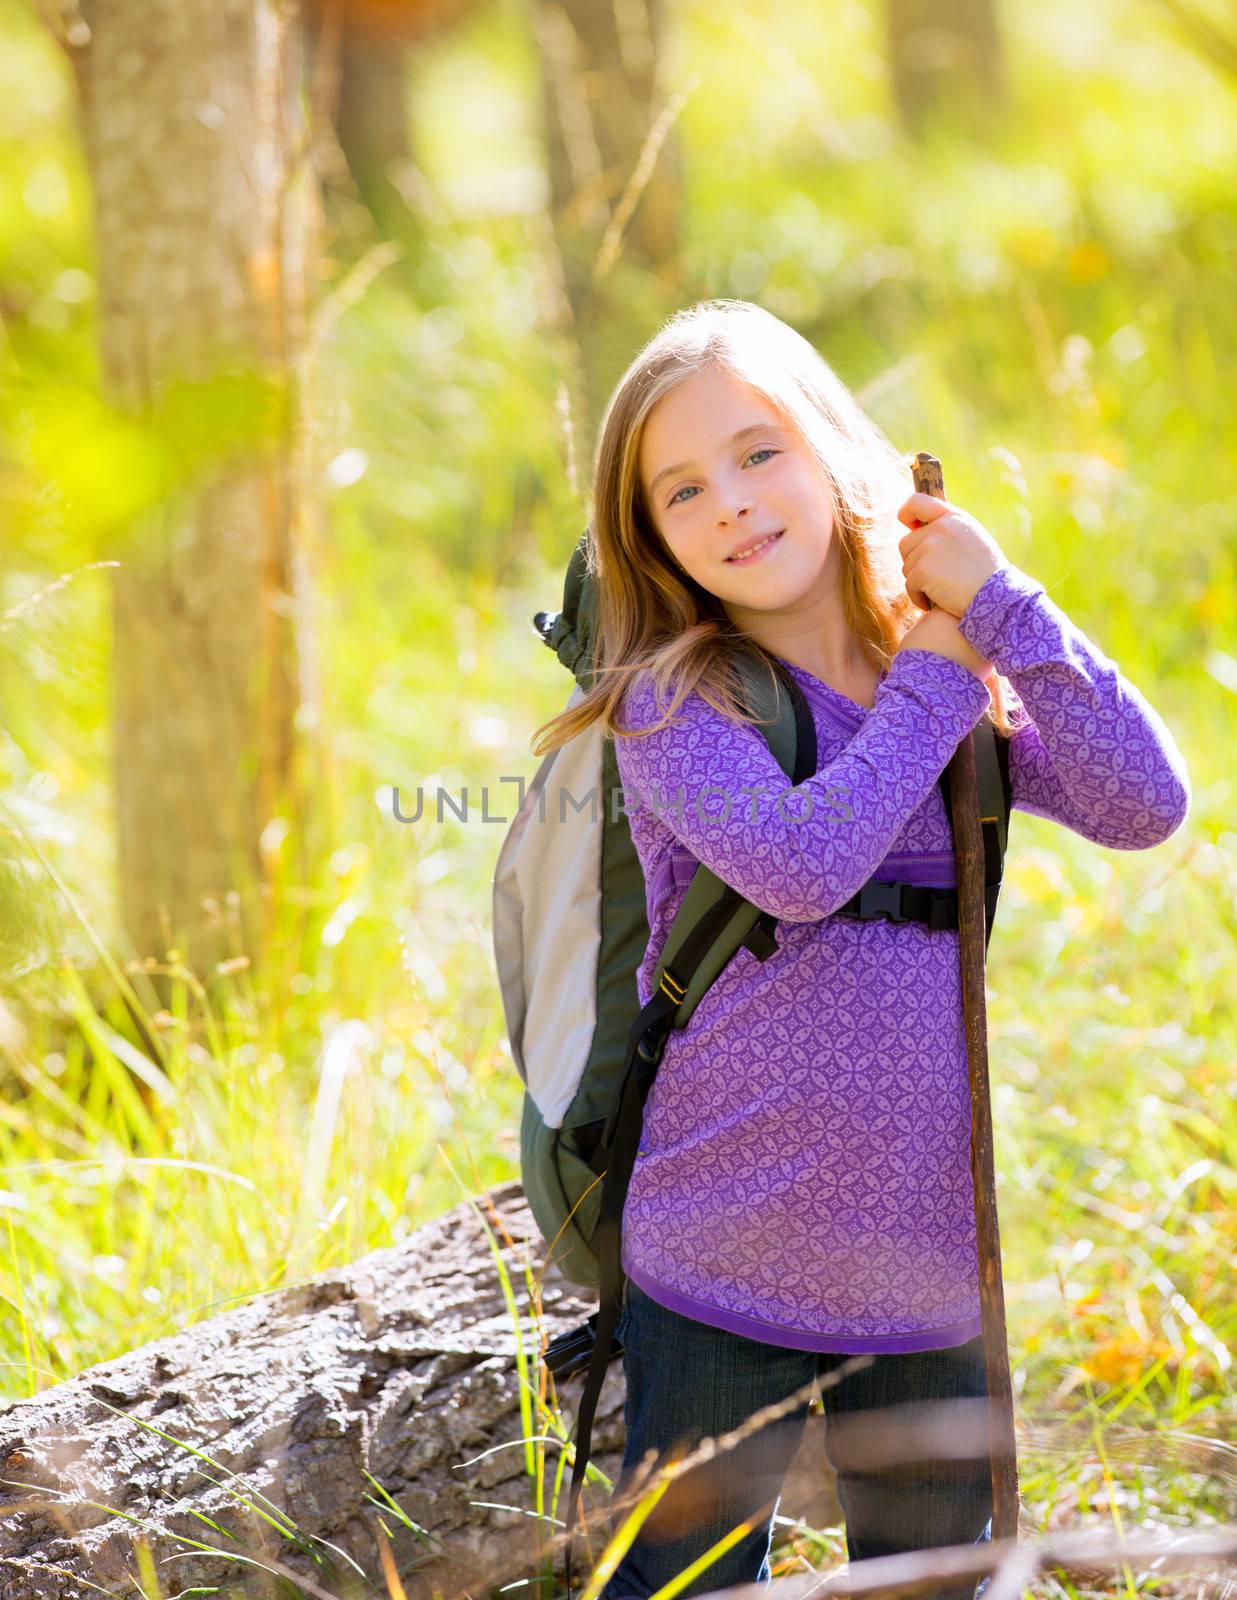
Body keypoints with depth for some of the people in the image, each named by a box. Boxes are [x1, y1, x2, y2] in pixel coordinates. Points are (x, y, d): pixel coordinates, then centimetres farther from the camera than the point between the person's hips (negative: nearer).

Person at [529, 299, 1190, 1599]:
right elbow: (796, 865, -25)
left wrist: (999, 606, -10)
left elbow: (1146, 807, -8)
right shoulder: (670, 700, -8)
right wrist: (930, 687, -12)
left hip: (928, 1265, 4)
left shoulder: (965, 686, 6)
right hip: (724, 1271, -4)